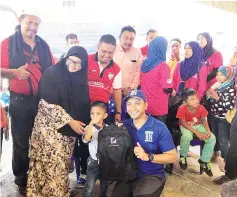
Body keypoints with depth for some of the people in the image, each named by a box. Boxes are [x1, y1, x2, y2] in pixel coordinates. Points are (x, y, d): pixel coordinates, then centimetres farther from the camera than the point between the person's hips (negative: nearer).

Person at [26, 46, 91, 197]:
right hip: (51, 126, -4)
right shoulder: (52, 74, -8)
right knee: (52, 163, -6)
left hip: (71, 128, 5)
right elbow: (50, 104, -15)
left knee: (63, 163, 10)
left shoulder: (81, 79, 7)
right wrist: (70, 121, -17)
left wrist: (85, 124, 0)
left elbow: (84, 106, 12)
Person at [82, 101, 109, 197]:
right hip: (94, 161, -3)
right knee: (89, 187, 0)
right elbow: (86, 139, -33)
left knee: (104, 185, 22)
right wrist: (91, 123, -40)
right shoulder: (90, 127, -14)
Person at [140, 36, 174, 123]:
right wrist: (172, 90, 1)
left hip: (145, 106, 6)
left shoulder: (144, 63, 2)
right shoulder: (162, 65, -17)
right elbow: (168, 89, -19)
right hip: (158, 108, -6)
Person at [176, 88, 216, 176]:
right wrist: (196, 132, -28)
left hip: (198, 125, 4)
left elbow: (204, 120, -3)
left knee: (212, 138, -16)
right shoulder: (182, 108, -28)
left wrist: (208, 131, -21)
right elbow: (183, 123, -22)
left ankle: (204, 161, 3)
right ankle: (183, 156, -8)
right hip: (186, 126, -4)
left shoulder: (201, 108, -17)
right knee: (187, 136, -38)